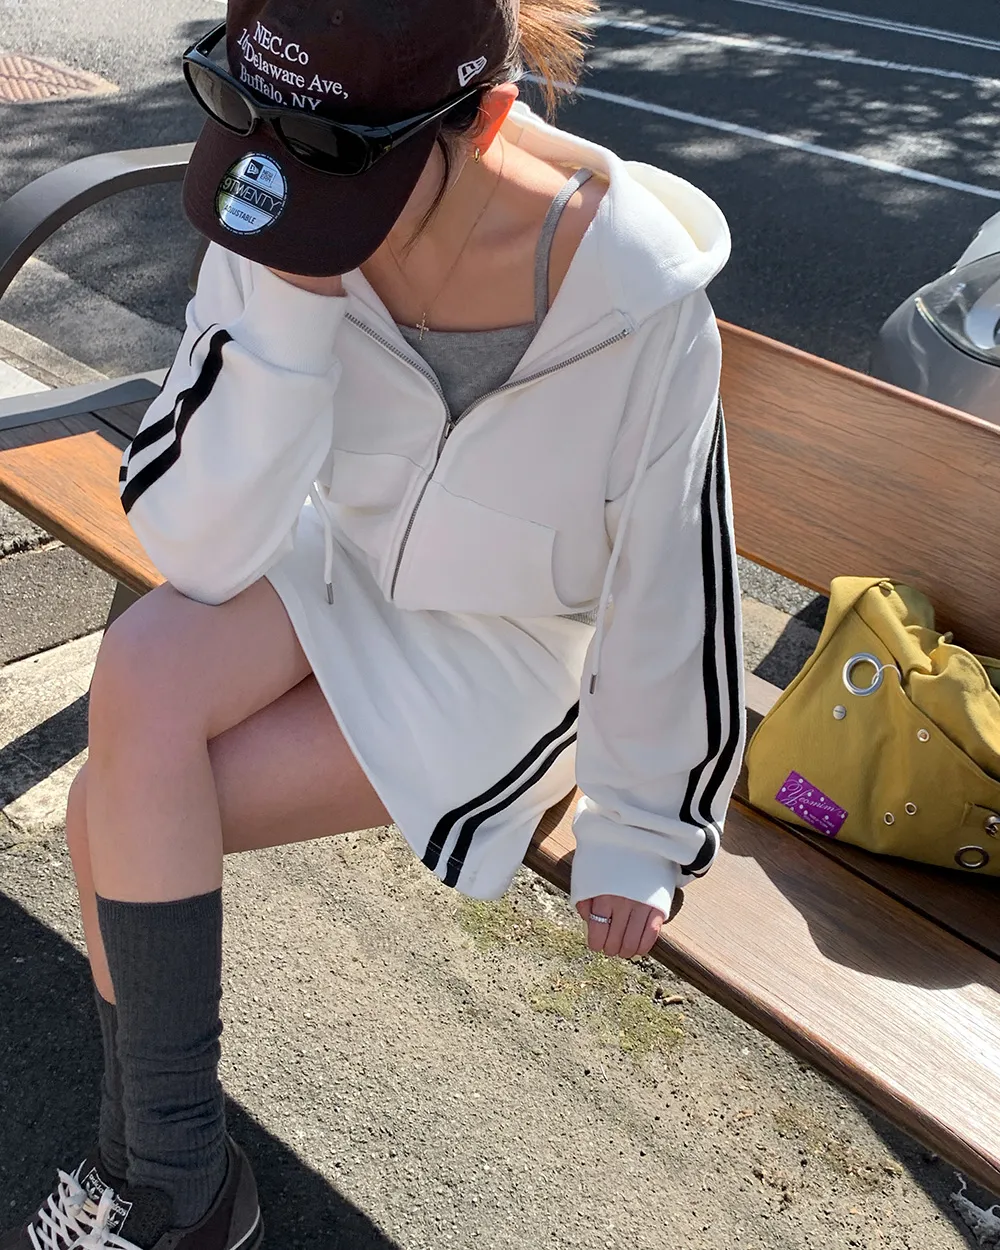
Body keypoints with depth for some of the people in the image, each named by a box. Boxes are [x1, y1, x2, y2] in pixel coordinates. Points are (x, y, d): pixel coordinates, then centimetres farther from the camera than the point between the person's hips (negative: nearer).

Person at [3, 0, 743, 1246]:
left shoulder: (638, 298, -27)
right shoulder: (281, 227, -18)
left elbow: (672, 590, -15)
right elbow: (202, 548, -20)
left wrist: (639, 838, -4)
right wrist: (286, 307, -34)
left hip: (505, 656, -3)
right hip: (335, 563, 4)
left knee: (121, 814, -18)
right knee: (137, 687, -27)